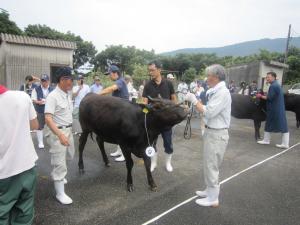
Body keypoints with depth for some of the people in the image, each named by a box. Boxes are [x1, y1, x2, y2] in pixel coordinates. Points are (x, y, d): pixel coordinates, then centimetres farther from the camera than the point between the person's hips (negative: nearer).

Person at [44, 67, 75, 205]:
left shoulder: (68, 94, 5)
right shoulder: (53, 96, -19)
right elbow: (48, 118, -26)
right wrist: (60, 135, -33)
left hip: (68, 130, 9)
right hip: (56, 132, -8)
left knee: (69, 156, 23)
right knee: (60, 163, -1)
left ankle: (58, 176, 49)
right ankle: (60, 193, 12)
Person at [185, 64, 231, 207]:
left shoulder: (222, 92, -20)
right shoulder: (216, 91, 10)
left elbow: (209, 112, -24)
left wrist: (194, 100, -16)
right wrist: (195, 102, 2)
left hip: (216, 134, -10)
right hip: (211, 131, 10)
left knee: (211, 166, 1)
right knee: (210, 164, 20)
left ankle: (213, 199, 16)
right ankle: (210, 190, 36)